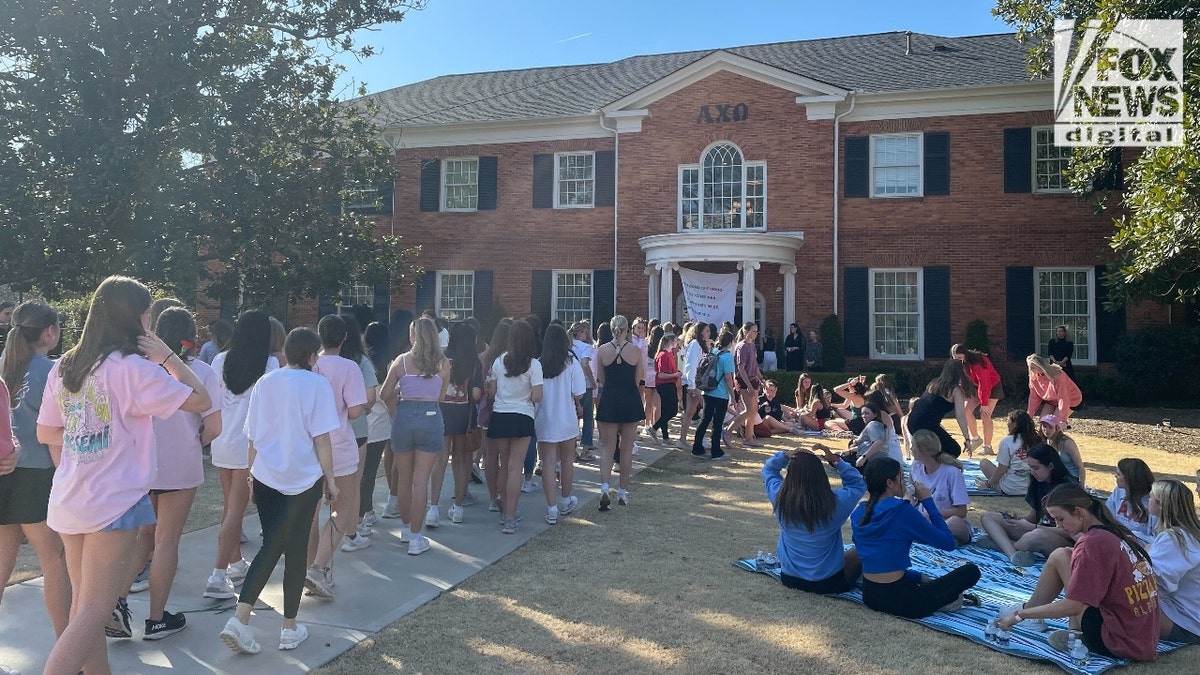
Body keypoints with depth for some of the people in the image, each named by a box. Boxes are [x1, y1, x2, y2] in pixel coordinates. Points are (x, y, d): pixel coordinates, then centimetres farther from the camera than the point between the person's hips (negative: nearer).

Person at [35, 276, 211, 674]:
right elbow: (201, 401, -13)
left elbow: (45, 433, 14)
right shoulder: (133, 368, -16)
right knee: (93, 612, -2)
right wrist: (166, 356, -7)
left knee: (83, 604, 17)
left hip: (69, 502, 8)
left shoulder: (63, 368, 7)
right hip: (114, 503, -8)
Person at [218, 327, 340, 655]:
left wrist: (252, 469, 23)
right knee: (296, 550, 8)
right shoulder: (317, 384, -9)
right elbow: (322, 438, -11)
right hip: (303, 480, -4)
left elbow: (252, 435, 10)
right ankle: (290, 628, 18)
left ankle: (240, 618, 0)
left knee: (270, 546, 14)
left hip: (265, 477, 4)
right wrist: (330, 479, -2)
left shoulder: (265, 383, 6)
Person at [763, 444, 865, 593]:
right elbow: (859, 484, -1)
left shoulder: (780, 498, -17)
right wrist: (836, 460, -10)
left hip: (789, 578, 2)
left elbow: (768, 469, 5)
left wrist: (785, 455, -12)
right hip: (829, 582, -2)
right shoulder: (835, 502, -23)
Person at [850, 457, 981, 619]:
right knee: (971, 570, 7)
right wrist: (928, 501, -4)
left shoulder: (858, 513, 3)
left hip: (869, 595, 7)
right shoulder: (903, 511, -17)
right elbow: (948, 543, -9)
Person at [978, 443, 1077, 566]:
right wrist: (1017, 520, -8)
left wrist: (1031, 527, -19)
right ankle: (1013, 554, -27)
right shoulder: (1038, 483, 7)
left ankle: (1002, 543, -10)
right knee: (987, 517, -2)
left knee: (1038, 536, -43)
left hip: (1064, 541, -8)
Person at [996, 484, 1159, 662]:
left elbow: (1073, 606, -18)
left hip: (1115, 643, -8)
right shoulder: (1121, 534, 8)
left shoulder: (1092, 543, -16)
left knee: (1059, 557, -1)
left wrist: (1019, 614, -9)